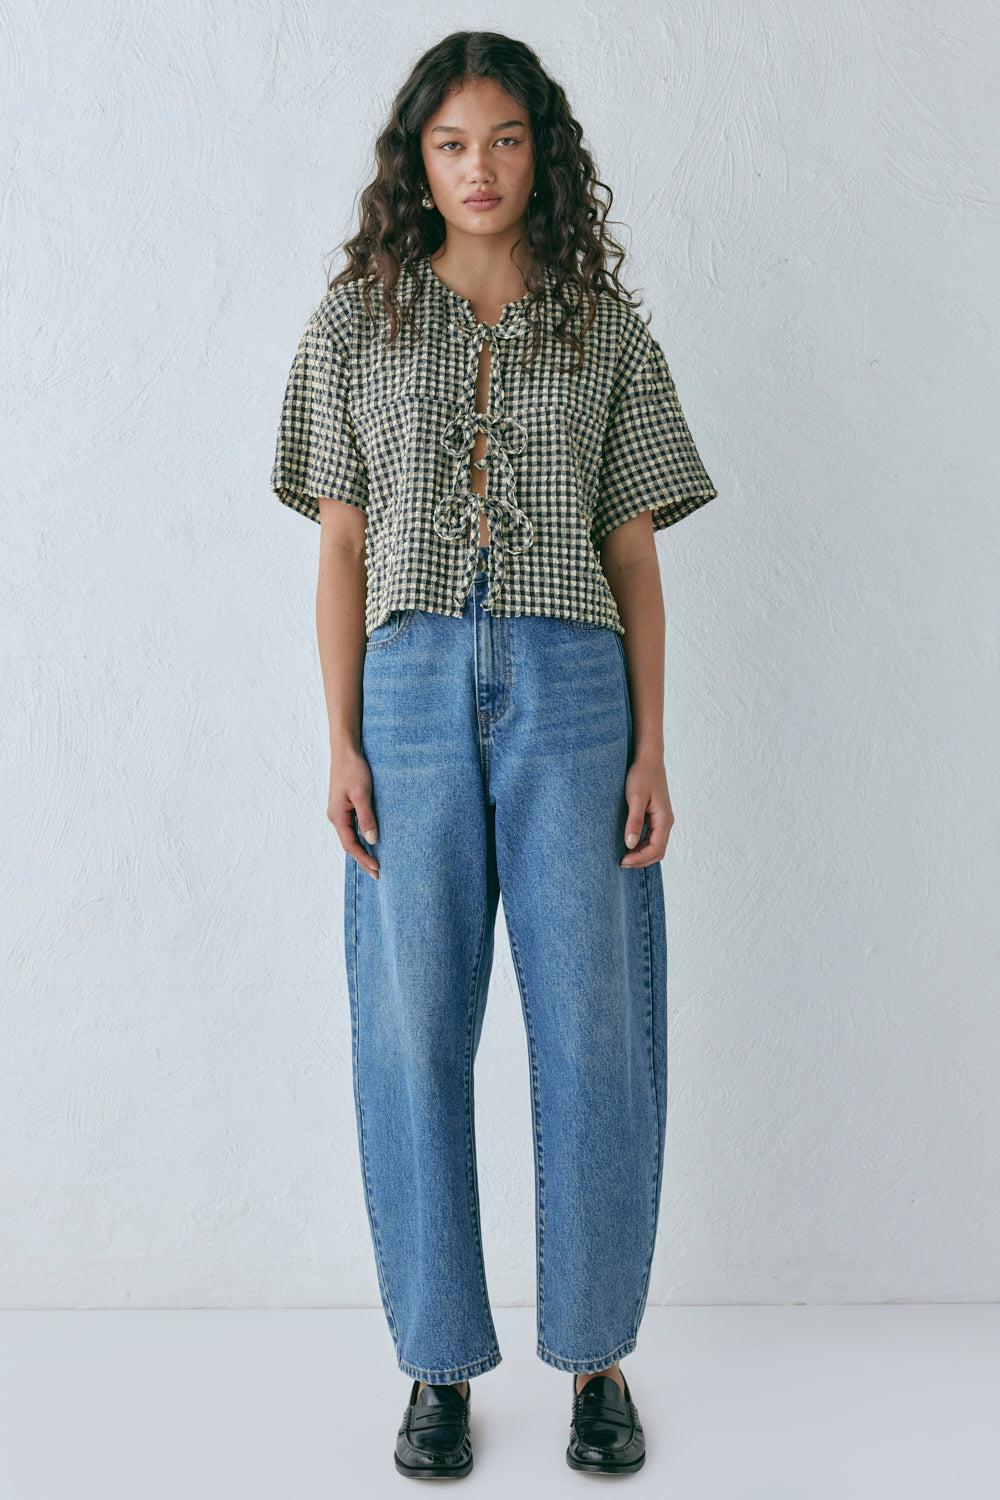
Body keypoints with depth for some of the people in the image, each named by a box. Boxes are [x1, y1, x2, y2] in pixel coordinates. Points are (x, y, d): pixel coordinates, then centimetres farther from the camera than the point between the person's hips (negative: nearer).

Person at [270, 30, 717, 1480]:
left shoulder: (605, 323, 11)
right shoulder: (357, 323, 10)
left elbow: (634, 551, 8)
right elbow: (342, 548, 7)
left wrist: (651, 749, 1)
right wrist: (342, 741, -1)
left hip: (570, 683, 0)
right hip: (413, 684, 0)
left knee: (593, 1033, 2)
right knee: (414, 1034, 3)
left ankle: (597, 1354, 20)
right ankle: (441, 1363, 20)